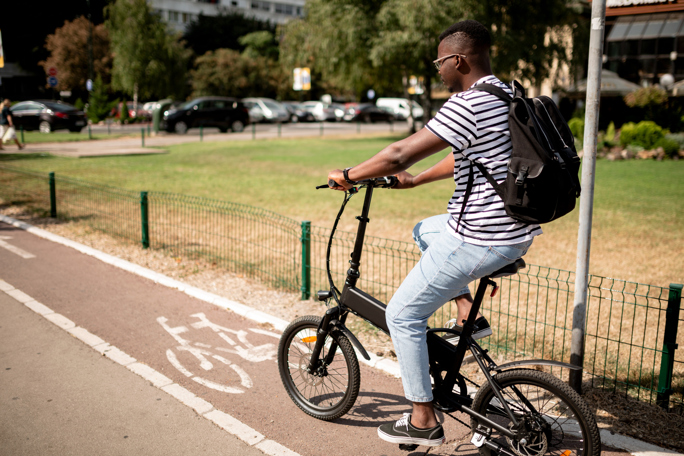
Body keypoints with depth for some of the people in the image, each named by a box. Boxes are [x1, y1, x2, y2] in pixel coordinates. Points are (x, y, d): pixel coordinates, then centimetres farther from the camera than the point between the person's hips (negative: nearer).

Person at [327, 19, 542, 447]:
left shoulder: (468, 105, -19)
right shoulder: (509, 96, 11)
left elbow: (399, 154, -21)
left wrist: (348, 176, -6)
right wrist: (415, 180, 27)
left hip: (478, 240, -9)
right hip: (519, 231, 10)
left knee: (403, 315, 5)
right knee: (424, 230, 32)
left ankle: (423, 422, 15)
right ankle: (469, 314, 22)